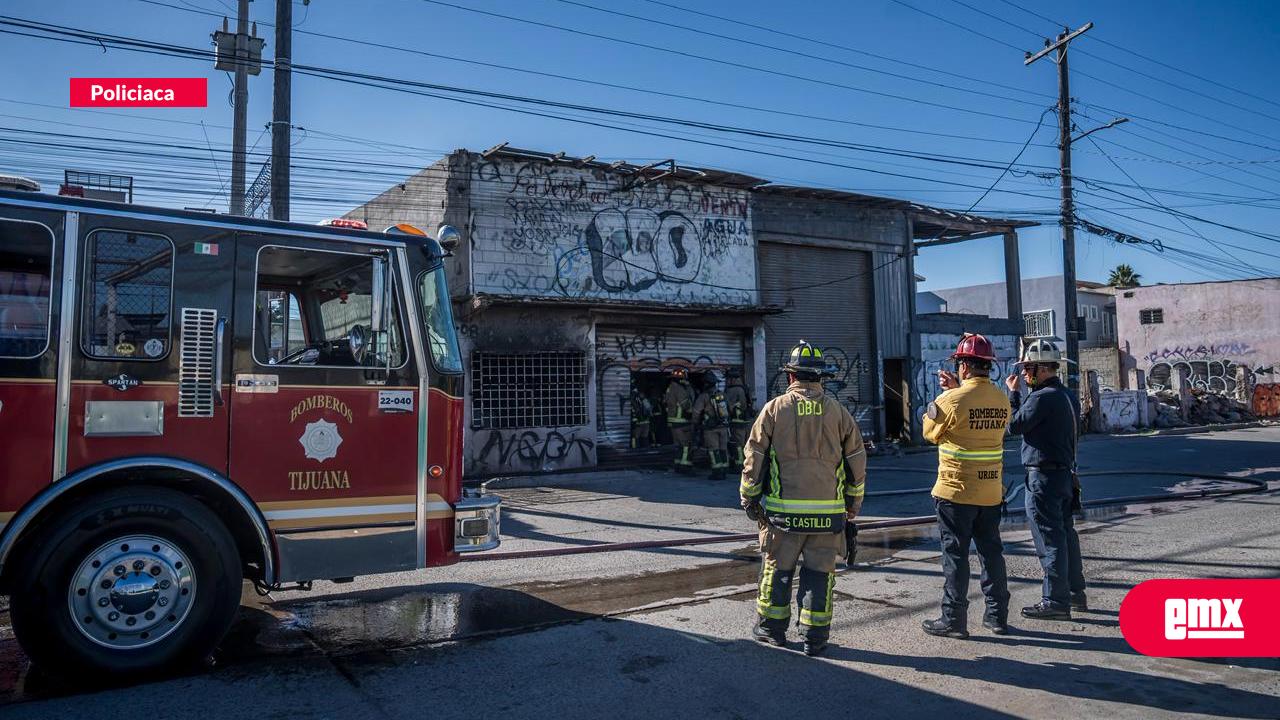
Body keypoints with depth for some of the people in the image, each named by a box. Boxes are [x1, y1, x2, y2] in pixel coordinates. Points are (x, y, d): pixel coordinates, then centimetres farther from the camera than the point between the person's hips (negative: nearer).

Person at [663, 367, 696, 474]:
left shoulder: (670, 387, 11)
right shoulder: (679, 389, -19)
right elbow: (686, 405, -23)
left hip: (672, 421, 10)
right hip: (680, 421, -10)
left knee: (679, 444, 16)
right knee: (687, 444, -5)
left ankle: (678, 465, 20)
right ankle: (684, 466, -6)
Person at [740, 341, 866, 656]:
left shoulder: (774, 409, -3)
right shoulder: (837, 411, 3)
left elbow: (754, 458, -1)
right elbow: (857, 460, 8)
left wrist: (749, 498, 10)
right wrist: (854, 502, 19)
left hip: (783, 510, -1)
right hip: (828, 510, 1)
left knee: (777, 569, 12)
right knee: (819, 572, 9)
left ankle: (771, 627, 23)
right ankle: (815, 636, 14)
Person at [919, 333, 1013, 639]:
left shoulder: (953, 399, -17)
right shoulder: (1002, 400, 1)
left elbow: (931, 432, -2)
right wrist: (957, 389, 16)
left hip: (956, 491, -6)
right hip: (991, 492, 6)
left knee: (955, 555, 2)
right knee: (991, 552, 15)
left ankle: (953, 620, 8)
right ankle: (997, 616, 24)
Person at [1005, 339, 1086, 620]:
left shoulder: (1042, 397, -19)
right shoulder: (1069, 396, 12)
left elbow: (1015, 425, -11)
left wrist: (1013, 393, -3)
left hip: (1043, 476, -10)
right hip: (1065, 472, 10)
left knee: (1050, 539, -4)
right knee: (1066, 534, 17)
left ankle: (1056, 601, 2)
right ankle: (1075, 593, 27)